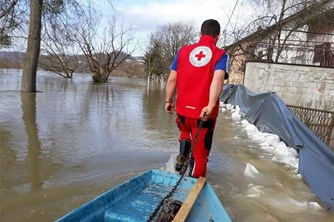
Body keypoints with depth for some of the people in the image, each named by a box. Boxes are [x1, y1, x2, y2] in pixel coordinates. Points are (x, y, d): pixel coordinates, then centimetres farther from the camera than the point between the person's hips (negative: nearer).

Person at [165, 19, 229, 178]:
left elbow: (172, 79, 3)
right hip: (204, 113, -3)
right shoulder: (221, 55, -4)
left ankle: (182, 155, 18)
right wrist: (211, 106, -28)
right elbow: (218, 79, -22)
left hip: (183, 109, 3)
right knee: (200, 154, 13)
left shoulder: (183, 51, 4)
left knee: (185, 132, 36)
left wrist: (168, 101, 14)